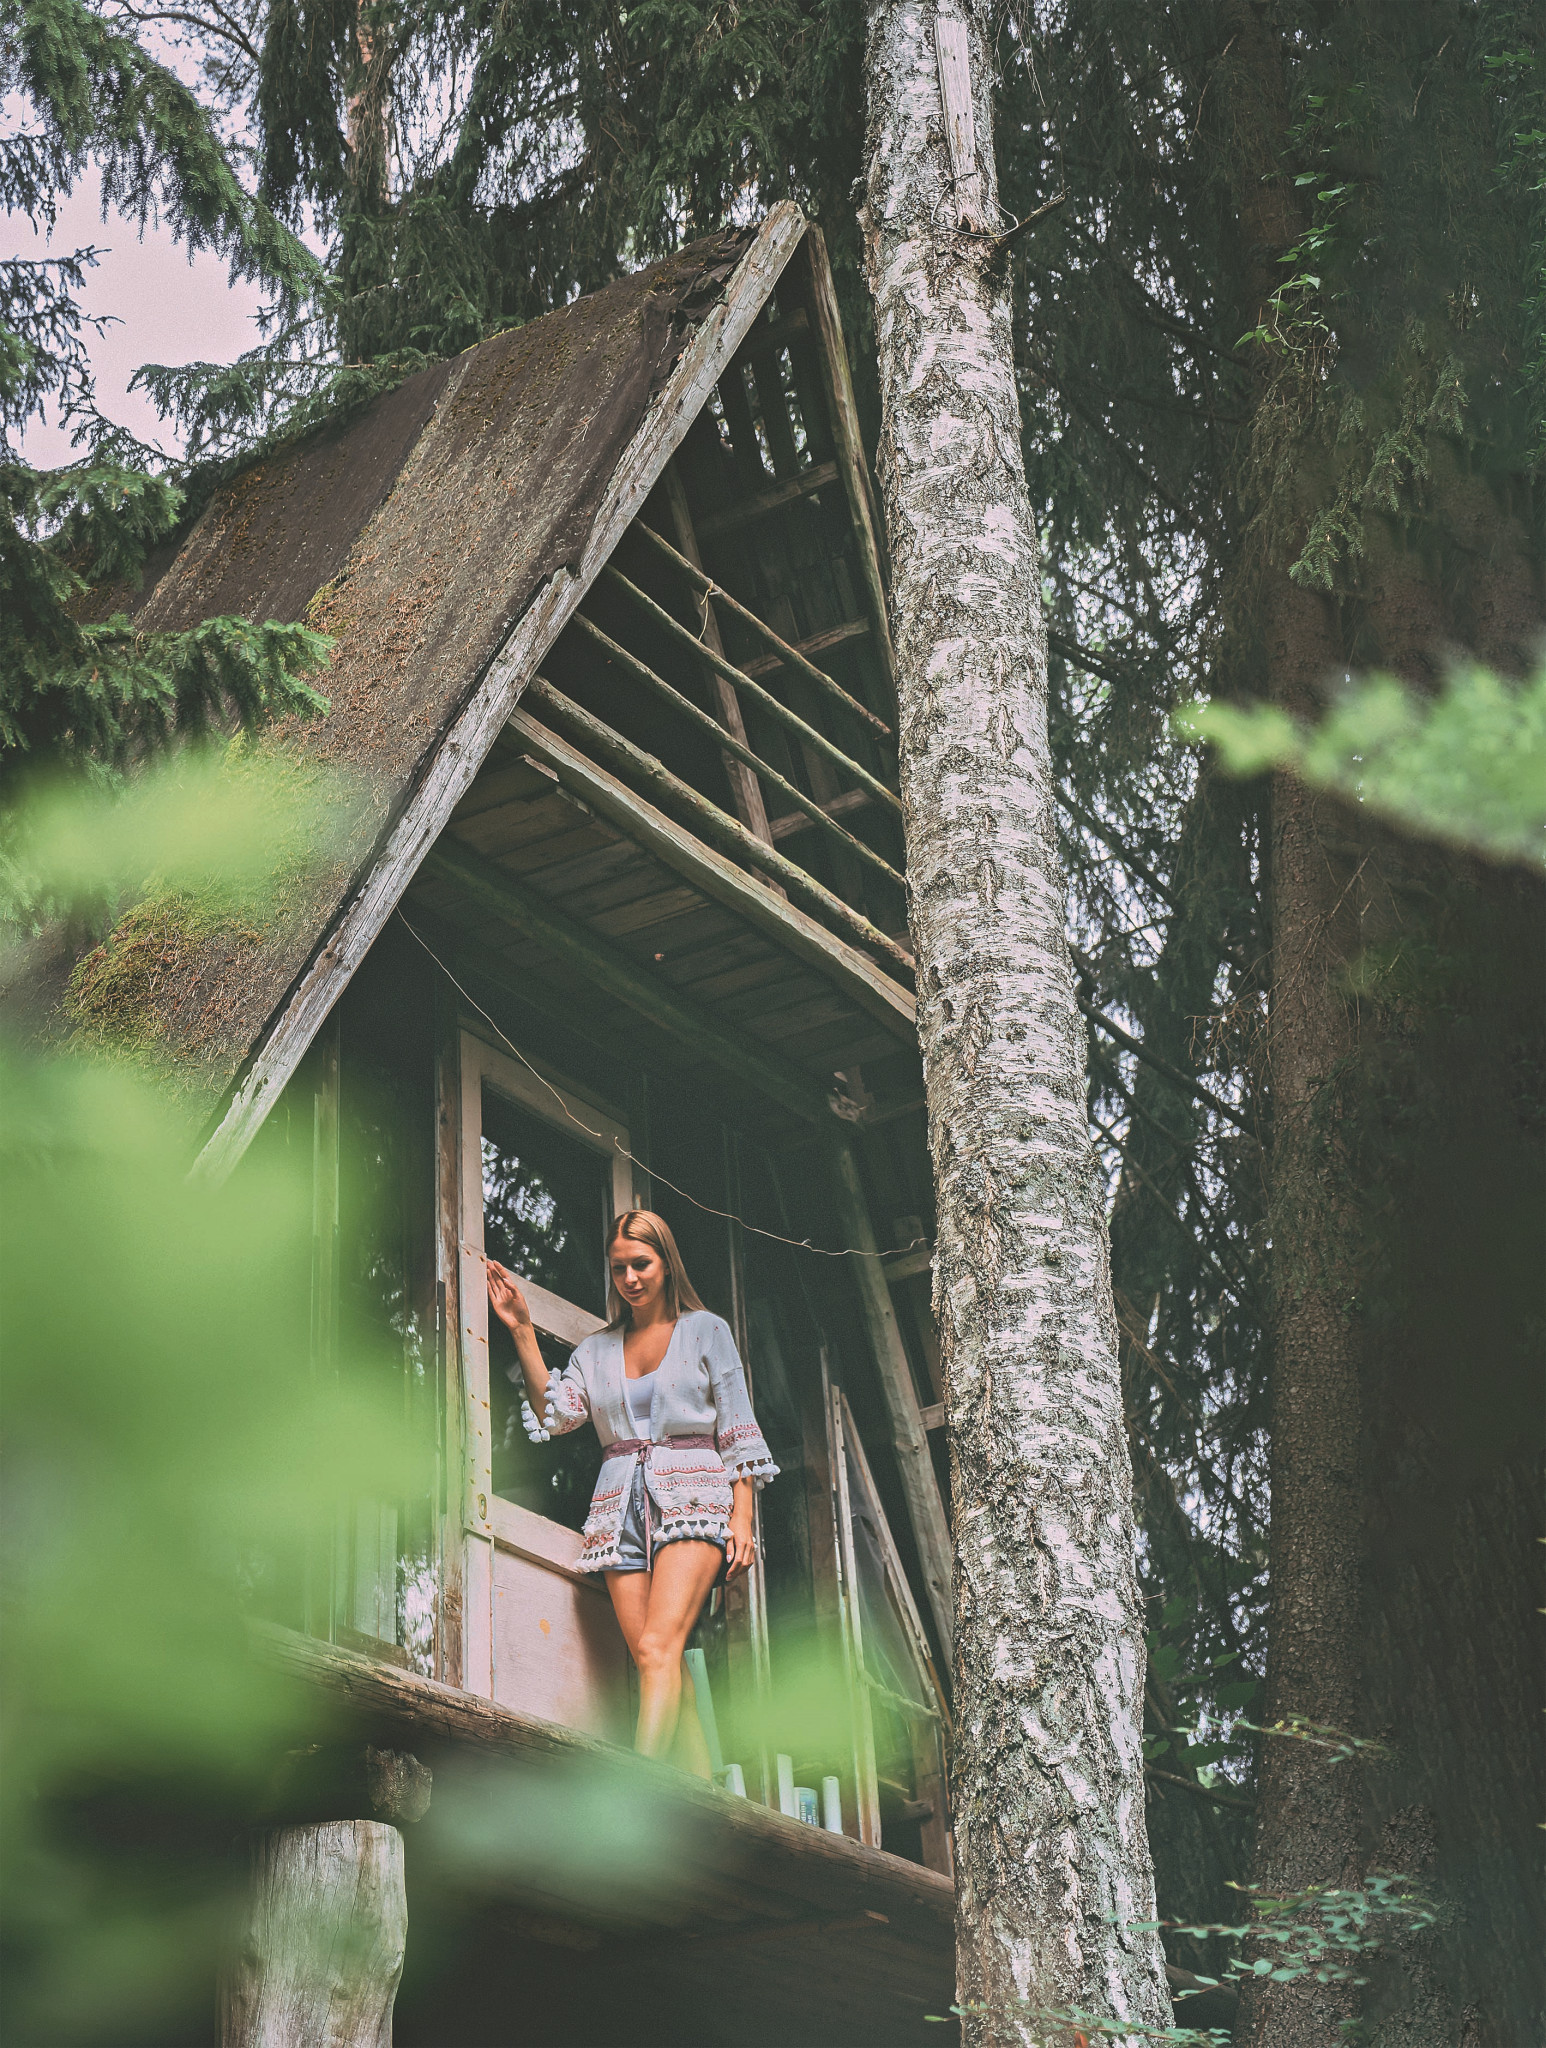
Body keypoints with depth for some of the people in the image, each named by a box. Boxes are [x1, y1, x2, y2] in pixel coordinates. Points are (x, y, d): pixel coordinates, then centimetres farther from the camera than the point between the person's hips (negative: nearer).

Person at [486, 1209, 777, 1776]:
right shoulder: (597, 1348, 19)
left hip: (690, 1498, -4)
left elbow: (737, 1431, 7)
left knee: (658, 1646, -22)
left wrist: (742, 1518, -3)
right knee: (656, 1664, -6)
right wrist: (521, 1331, -3)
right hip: (621, 1505, 4)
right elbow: (556, 1413, 4)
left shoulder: (706, 1331, 11)